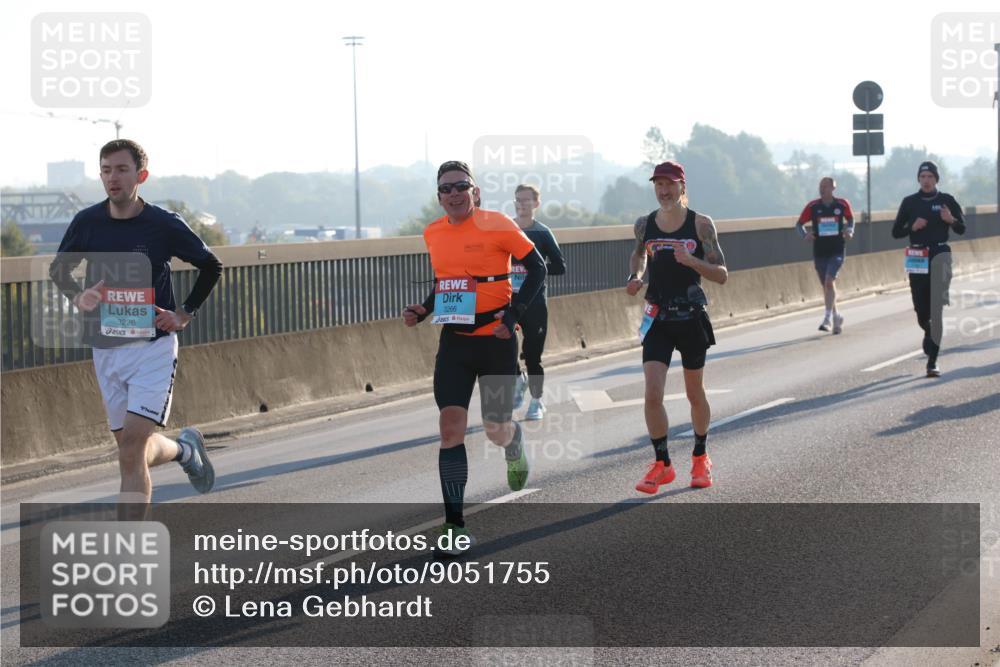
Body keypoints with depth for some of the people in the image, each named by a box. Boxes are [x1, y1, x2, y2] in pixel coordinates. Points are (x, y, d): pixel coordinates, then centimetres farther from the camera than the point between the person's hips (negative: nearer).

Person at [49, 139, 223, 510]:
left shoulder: (164, 226, -7)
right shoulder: (87, 222, 0)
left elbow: (211, 266, 9)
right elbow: (59, 268, 16)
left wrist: (185, 314, 1)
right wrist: (77, 296, -4)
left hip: (153, 345, -4)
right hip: (105, 350, 4)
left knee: (132, 448, -16)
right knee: (133, 451, 11)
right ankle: (186, 449, 44)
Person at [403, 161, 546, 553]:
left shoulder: (497, 226, -10)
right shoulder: (432, 234, 6)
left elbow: (537, 268, -6)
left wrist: (513, 315, -15)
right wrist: (422, 311, 3)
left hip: (495, 340, -3)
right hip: (454, 342, 4)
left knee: (496, 431, 2)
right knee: (451, 428, -8)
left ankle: (514, 443, 43)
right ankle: (454, 524, -5)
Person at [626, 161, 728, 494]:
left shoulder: (701, 224, -6)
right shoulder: (644, 224, 2)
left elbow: (721, 275, -7)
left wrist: (691, 260, -23)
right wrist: (635, 276, 3)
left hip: (691, 318, -1)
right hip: (657, 318, 1)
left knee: (695, 394, 11)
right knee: (652, 394, -10)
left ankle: (700, 457, 31)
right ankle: (662, 464, 3)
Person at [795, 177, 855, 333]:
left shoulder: (842, 204, -2)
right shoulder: (813, 206, -2)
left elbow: (850, 219, 16)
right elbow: (799, 224, 5)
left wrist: (849, 231, -4)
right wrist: (805, 234, -16)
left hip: (837, 251, -2)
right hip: (819, 251, 2)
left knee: (830, 281, -19)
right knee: (826, 285, 9)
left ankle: (827, 318, -17)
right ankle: (836, 317, 27)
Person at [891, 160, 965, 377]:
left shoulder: (946, 200, 4)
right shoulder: (910, 202, 6)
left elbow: (961, 229, 7)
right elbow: (896, 232, 8)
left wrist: (951, 220, -14)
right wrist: (913, 227, -11)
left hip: (940, 255, -2)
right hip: (917, 258, 2)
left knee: (936, 308, -11)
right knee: (921, 309, 5)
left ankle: (932, 362, -12)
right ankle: (929, 333, 43)